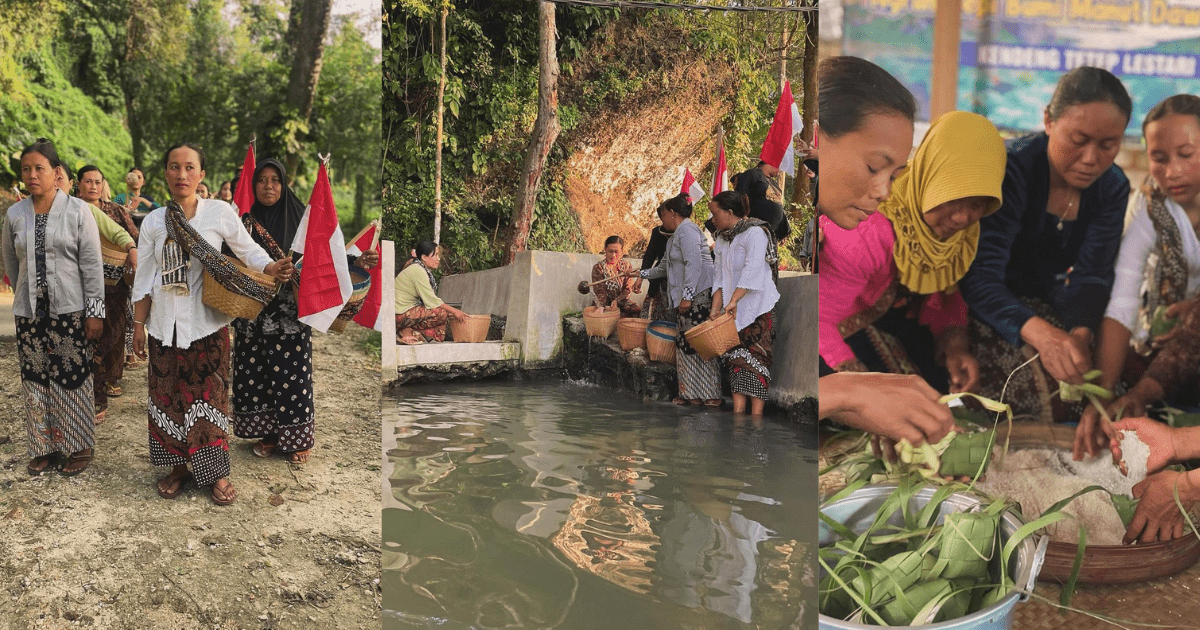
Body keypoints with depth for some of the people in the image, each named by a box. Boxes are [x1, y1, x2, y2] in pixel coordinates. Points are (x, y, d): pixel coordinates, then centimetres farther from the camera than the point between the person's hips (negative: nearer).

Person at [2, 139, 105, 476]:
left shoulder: (77, 210, -4)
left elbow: (92, 264, -5)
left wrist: (95, 311, -8)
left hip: (70, 309, -3)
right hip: (30, 312, 3)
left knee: (73, 378, 0)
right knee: (36, 380, 6)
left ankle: (79, 447, 12)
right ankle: (44, 446, 18)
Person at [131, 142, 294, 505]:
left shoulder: (220, 213, -3)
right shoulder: (154, 222, 5)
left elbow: (248, 250, 2)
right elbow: (144, 277, 9)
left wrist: (272, 268, -18)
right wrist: (138, 323, 7)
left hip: (207, 322, -3)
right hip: (165, 324, 3)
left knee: (209, 394, -1)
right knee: (169, 395, 7)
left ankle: (216, 473, 11)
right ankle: (179, 467, 22)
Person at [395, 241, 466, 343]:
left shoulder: (424, 270, 15)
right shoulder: (417, 270, -15)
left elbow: (428, 299, 10)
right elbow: (431, 300, -18)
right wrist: (454, 311, -14)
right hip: (401, 314, -10)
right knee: (443, 313, -17)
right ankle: (408, 332, -11)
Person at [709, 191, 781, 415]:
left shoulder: (755, 233, -10)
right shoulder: (722, 239, 15)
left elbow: (752, 270, -21)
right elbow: (719, 276, 11)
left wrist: (733, 300, -26)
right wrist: (716, 307, 0)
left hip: (758, 306, -7)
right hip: (733, 311, 7)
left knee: (755, 357, -9)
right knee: (735, 357, 1)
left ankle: (756, 413, -8)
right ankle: (738, 410, 0)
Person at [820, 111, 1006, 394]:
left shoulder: (964, 227, -14)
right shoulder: (866, 233, -37)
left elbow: (946, 294, 0)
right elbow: (820, 318, -38)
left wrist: (956, 346, -20)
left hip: (898, 314, 7)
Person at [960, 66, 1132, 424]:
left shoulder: (1112, 187, -4)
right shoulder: (1011, 169, -24)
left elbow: (1093, 275, -11)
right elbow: (980, 277, -34)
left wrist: (1079, 334, -35)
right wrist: (1040, 333, -53)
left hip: (1052, 307, 6)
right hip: (989, 310, -6)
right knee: (1047, 393, -31)